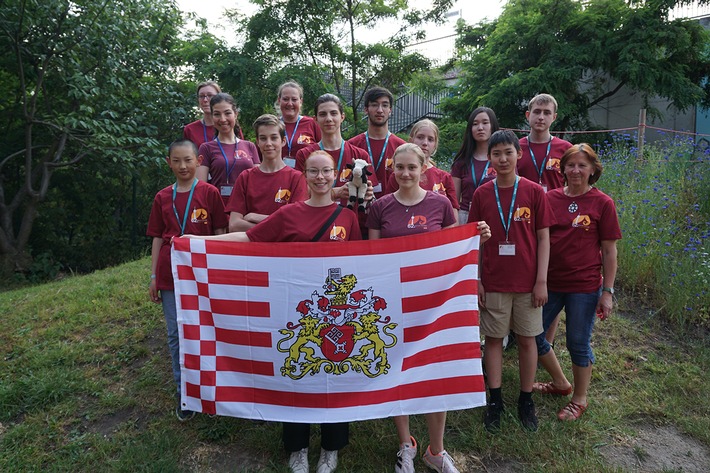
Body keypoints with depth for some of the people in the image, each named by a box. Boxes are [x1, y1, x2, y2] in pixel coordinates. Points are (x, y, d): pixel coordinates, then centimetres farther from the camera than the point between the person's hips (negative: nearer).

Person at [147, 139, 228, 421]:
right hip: (170, 274, 3)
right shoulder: (163, 198, 8)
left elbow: (219, 234, 0)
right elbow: (157, 238, 10)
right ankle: (183, 392, 23)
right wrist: (153, 276, 7)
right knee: (175, 335, 8)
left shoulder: (209, 193, -1)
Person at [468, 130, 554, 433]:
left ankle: (526, 400, 26)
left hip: (527, 282, 0)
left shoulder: (534, 192, -3)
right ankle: (495, 400, 23)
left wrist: (542, 280, -5)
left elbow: (543, 238, -1)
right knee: (493, 339, 8)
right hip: (493, 282, 1)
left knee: (527, 339, 10)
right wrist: (475, 280, -1)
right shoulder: (482, 194, -1)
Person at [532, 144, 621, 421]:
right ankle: (560, 383, 36)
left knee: (578, 344, 9)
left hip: (584, 286, -4)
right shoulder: (551, 198, 1)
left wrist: (607, 291, -6)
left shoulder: (602, 203, -5)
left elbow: (609, 251, -3)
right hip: (550, 282, 4)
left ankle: (580, 399, 32)